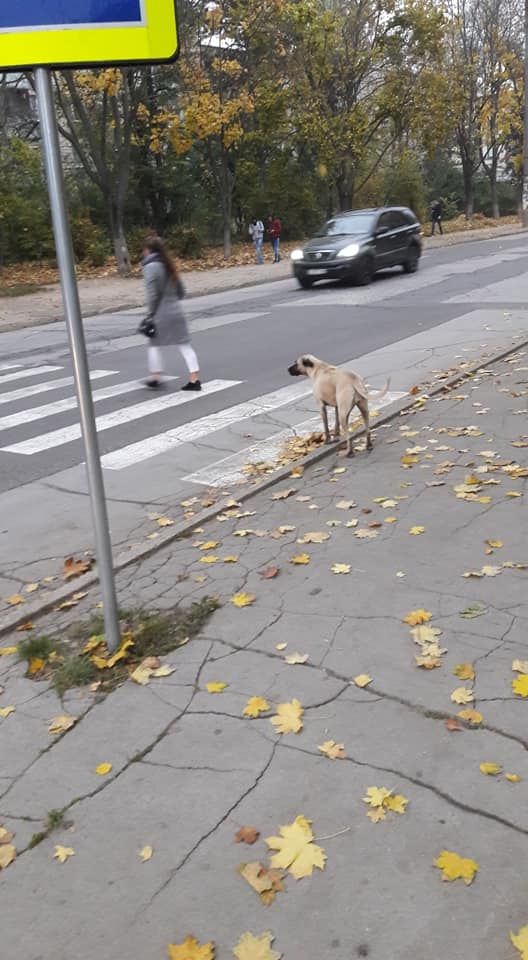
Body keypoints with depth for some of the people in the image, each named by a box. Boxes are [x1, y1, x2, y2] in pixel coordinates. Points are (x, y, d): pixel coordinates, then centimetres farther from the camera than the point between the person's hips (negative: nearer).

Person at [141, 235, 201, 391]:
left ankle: (155, 376, 14)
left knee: (154, 344, 11)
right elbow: (180, 291, 17)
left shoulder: (150, 267, -10)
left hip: (161, 313, -6)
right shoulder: (168, 265, 12)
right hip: (176, 311, 6)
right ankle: (195, 379, 2)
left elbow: (152, 294, -16)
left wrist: (151, 314, -9)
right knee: (185, 345, 5)